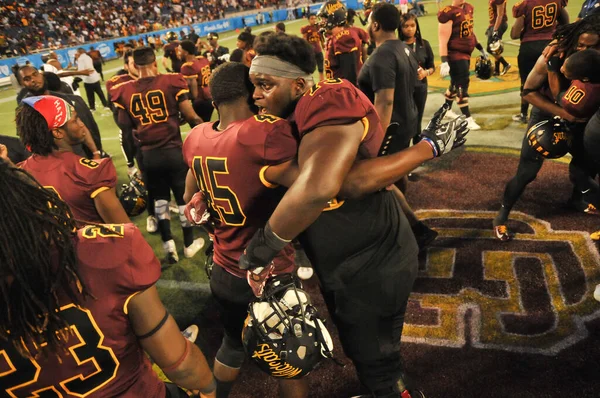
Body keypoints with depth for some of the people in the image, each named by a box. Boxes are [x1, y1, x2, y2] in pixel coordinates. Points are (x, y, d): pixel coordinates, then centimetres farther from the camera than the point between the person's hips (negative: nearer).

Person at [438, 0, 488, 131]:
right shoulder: (448, 13, -17)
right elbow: (443, 40, -20)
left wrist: (481, 48, 25)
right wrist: (444, 62, -25)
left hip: (466, 53, 9)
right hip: (455, 55, -9)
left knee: (456, 83, 18)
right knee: (462, 85, -5)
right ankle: (468, 119, 1)